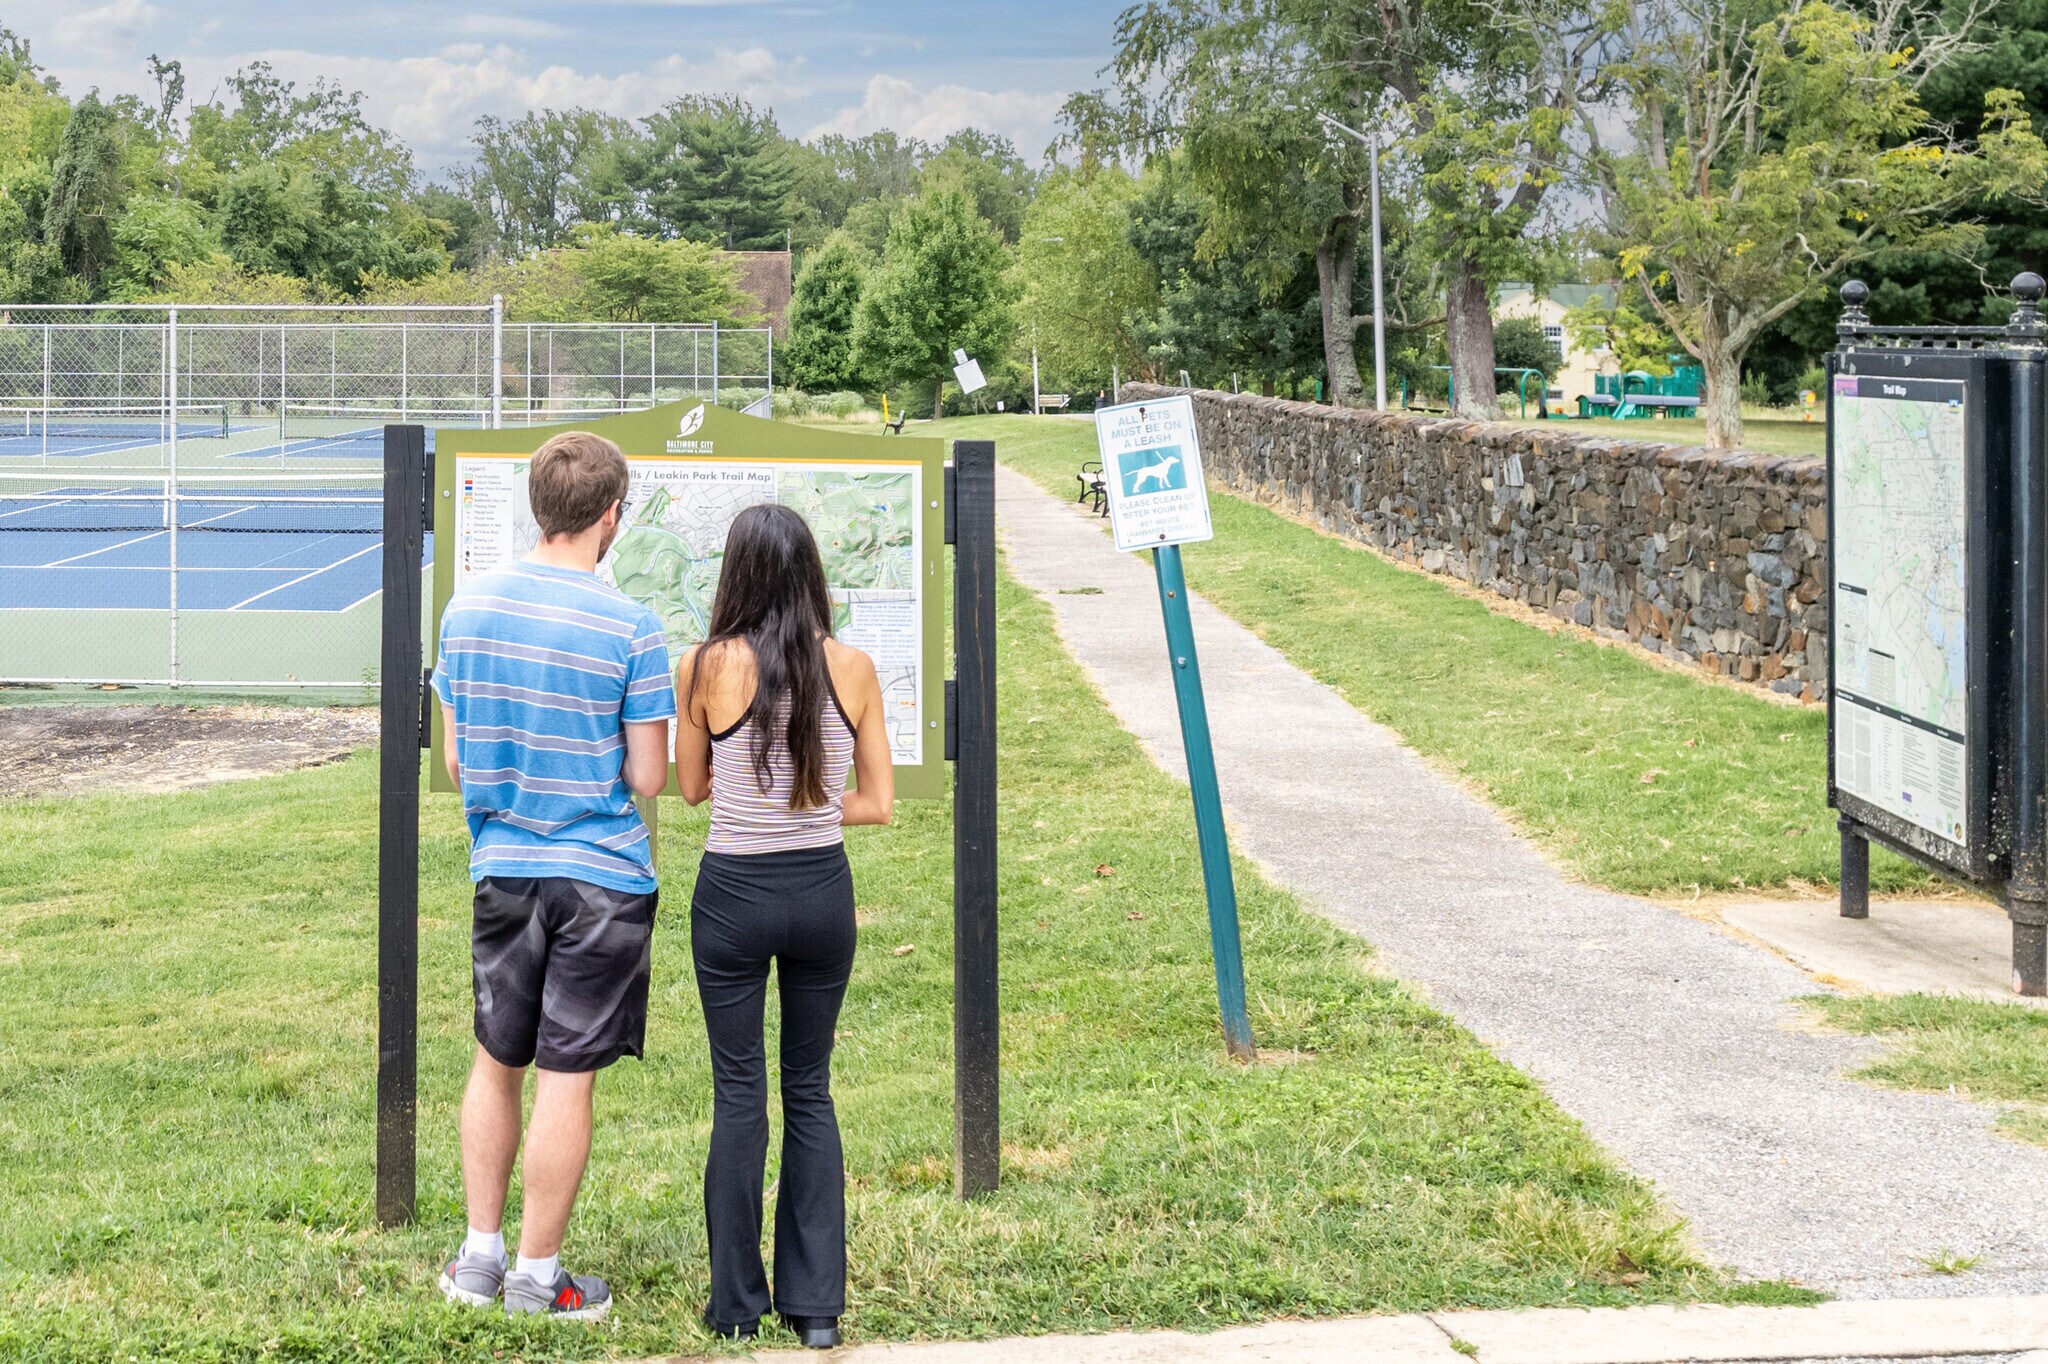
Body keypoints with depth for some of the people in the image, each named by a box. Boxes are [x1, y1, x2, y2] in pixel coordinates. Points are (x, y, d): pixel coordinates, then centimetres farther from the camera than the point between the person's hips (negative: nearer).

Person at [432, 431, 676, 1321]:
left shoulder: (468, 608, 0)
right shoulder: (631, 629, -14)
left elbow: (454, 759, 5)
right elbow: (648, 778, -11)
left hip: (501, 869, 4)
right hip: (600, 877, -4)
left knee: (496, 1065, 17)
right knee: (565, 1080, 4)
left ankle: (480, 1260, 25)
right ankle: (536, 1276, 12)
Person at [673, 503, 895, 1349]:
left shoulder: (705, 669, -10)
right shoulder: (853, 669, -4)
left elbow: (691, 788, 4)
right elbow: (878, 805, 1)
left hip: (735, 892, -2)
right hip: (823, 891, 2)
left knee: (739, 1092, 9)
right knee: (811, 1089, 14)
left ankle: (739, 1305, 15)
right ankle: (817, 1304, 15)